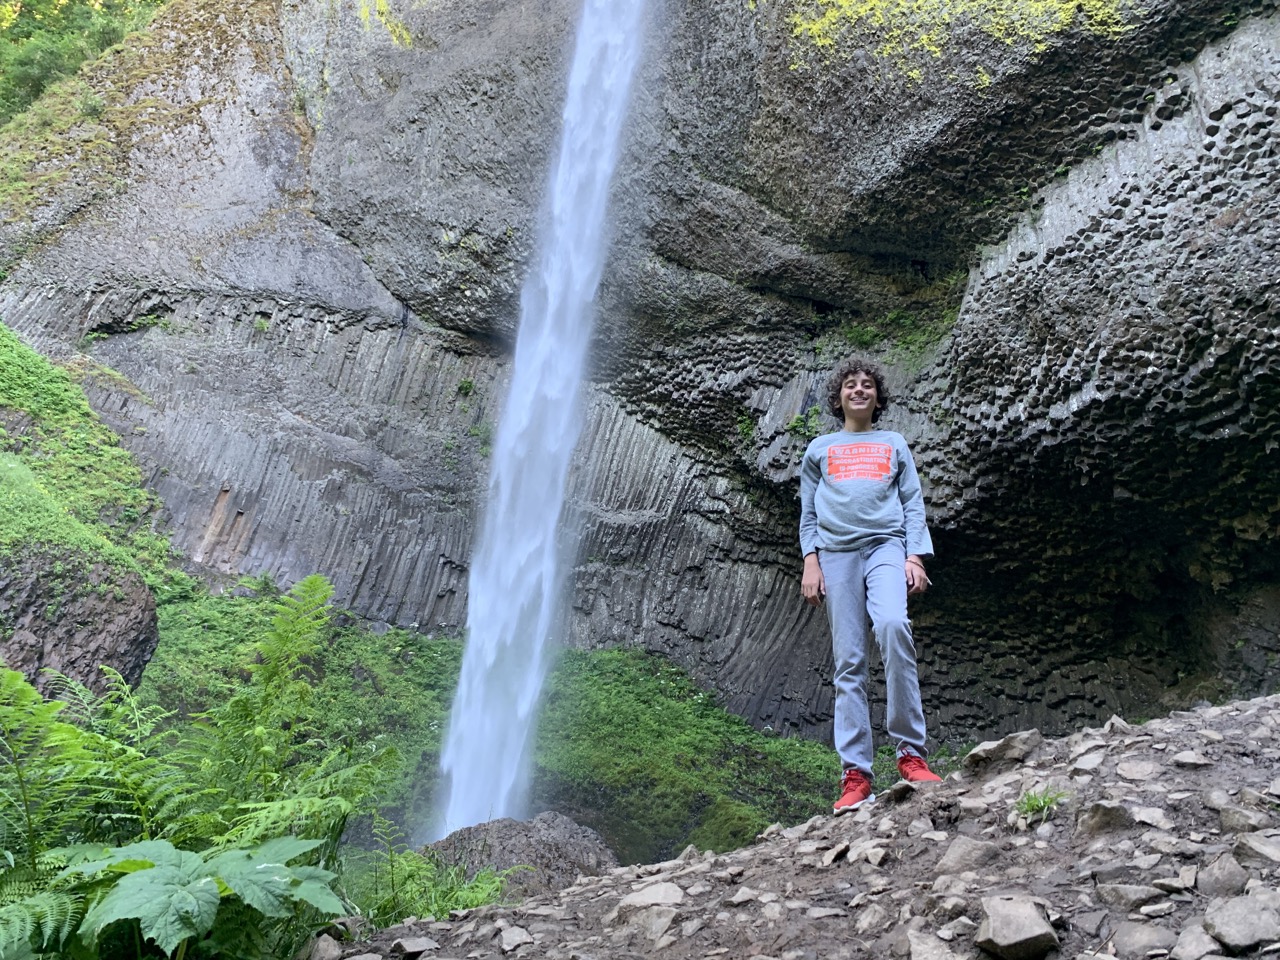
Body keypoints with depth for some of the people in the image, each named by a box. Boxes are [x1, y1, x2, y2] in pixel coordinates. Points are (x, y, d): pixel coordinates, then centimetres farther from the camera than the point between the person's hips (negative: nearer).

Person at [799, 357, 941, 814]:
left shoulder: (894, 444, 23)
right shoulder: (819, 449, 22)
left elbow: (913, 505, 15)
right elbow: (808, 514, 18)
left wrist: (916, 556, 0)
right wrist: (810, 562, 3)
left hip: (886, 545, -1)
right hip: (836, 552, 1)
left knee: (893, 626, -29)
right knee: (849, 662, -6)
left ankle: (910, 752, -23)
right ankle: (856, 775, -8)